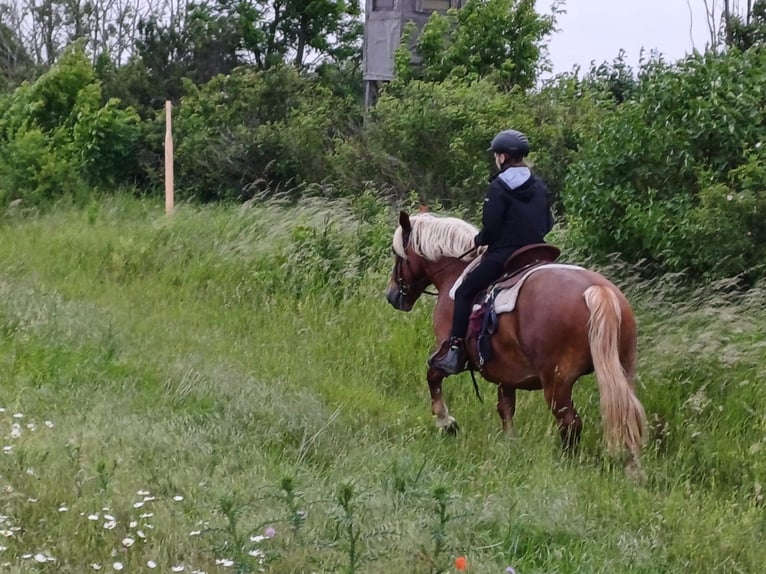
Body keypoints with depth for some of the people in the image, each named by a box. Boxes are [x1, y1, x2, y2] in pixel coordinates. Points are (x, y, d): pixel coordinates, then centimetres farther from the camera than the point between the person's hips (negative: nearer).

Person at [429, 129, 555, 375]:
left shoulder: (499, 187, -10)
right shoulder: (539, 187, 10)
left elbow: (491, 228, -13)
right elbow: (548, 224, 15)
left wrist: (478, 241, 6)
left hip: (503, 256, -7)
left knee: (464, 292, 2)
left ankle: (455, 351, -7)